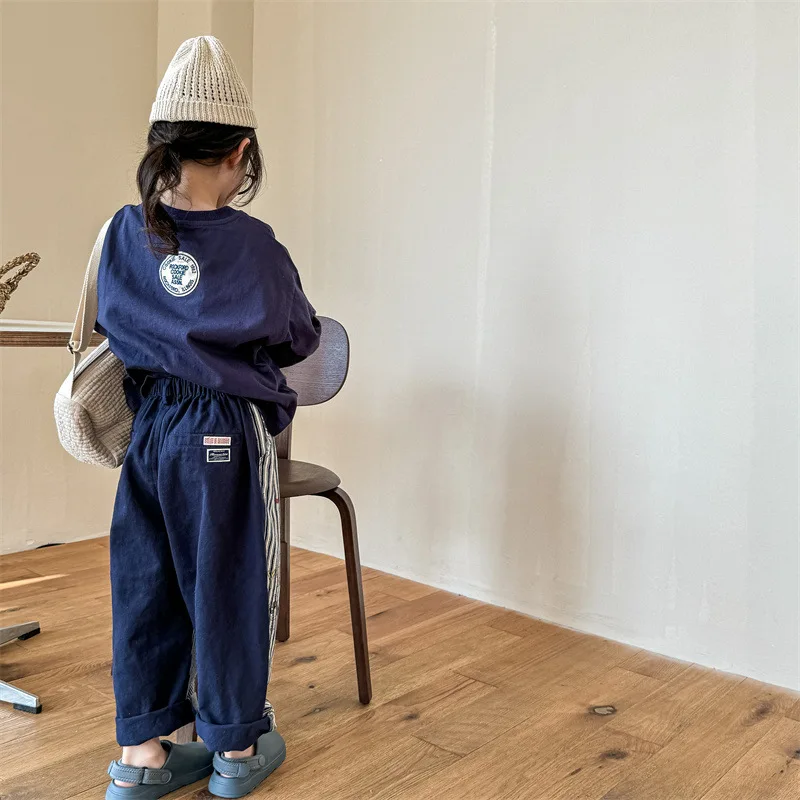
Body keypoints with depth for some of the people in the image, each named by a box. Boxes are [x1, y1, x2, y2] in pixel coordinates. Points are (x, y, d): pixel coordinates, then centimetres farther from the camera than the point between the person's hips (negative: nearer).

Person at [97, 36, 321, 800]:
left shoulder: (123, 233, -1)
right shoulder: (250, 244, -14)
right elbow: (300, 338, 0)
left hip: (147, 429, 5)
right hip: (228, 436, -4)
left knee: (145, 585, 14)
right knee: (228, 586, 9)